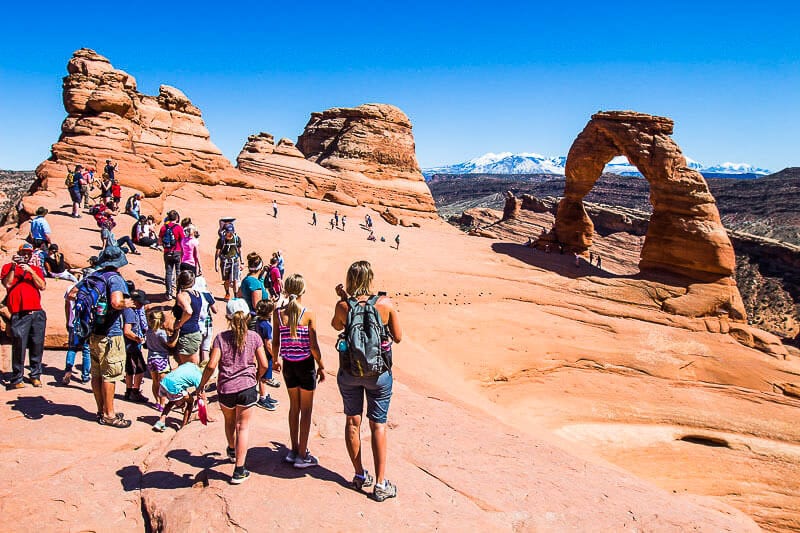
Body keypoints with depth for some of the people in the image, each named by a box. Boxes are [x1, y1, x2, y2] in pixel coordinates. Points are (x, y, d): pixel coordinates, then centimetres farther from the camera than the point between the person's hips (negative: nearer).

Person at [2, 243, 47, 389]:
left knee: (37, 346, 3)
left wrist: (30, 271, -5)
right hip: (19, 315, -3)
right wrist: (13, 267, -6)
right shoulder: (8, 267, 14)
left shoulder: (36, 269, 18)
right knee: (19, 347, -6)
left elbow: (42, 286, 3)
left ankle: (35, 375, 12)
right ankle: (16, 379, 0)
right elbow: (7, 284, -3)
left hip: (37, 313, 3)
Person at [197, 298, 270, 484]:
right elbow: (263, 365, -4)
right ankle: (239, 470, 4)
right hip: (247, 387, -1)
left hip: (225, 388, 1)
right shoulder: (253, 337, -3)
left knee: (229, 421, 26)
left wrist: (202, 385, 1)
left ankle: (232, 451, 52)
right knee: (243, 426, 7)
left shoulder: (221, 337, -5)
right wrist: (256, 376, 16)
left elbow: (211, 365, -13)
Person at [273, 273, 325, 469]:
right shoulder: (308, 314, -15)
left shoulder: (278, 313, -6)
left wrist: (275, 361, 19)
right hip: (305, 364, -3)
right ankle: (302, 456, 16)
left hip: (288, 365, 4)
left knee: (294, 407, 19)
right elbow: (313, 346, -13)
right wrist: (321, 366, -1)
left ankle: (294, 450, 30)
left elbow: (275, 342, 2)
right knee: (306, 410, 9)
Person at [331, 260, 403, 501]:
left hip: (349, 372, 1)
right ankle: (380, 484, 11)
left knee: (353, 422, 16)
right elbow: (398, 337, -4)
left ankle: (360, 475, 28)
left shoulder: (343, 305, -11)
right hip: (379, 373, -1)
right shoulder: (385, 303, -14)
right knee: (378, 425, 8)